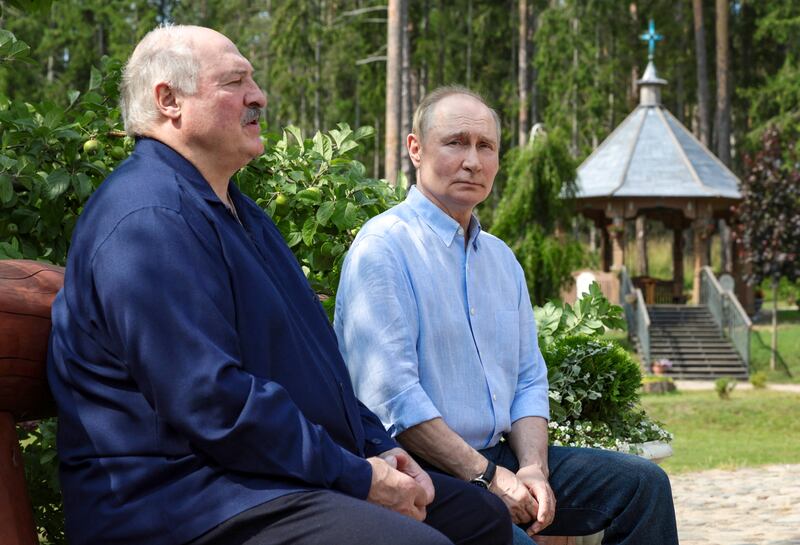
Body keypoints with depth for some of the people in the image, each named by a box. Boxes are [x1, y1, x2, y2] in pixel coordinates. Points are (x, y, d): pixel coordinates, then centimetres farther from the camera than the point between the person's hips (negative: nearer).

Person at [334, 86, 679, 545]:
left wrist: (534, 469, -3)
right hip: (422, 471, -7)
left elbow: (529, 381, 16)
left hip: (499, 456, 8)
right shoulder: (384, 246, -9)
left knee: (643, 483, -4)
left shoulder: (501, 258, 17)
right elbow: (391, 397, -17)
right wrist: (487, 478, -16)